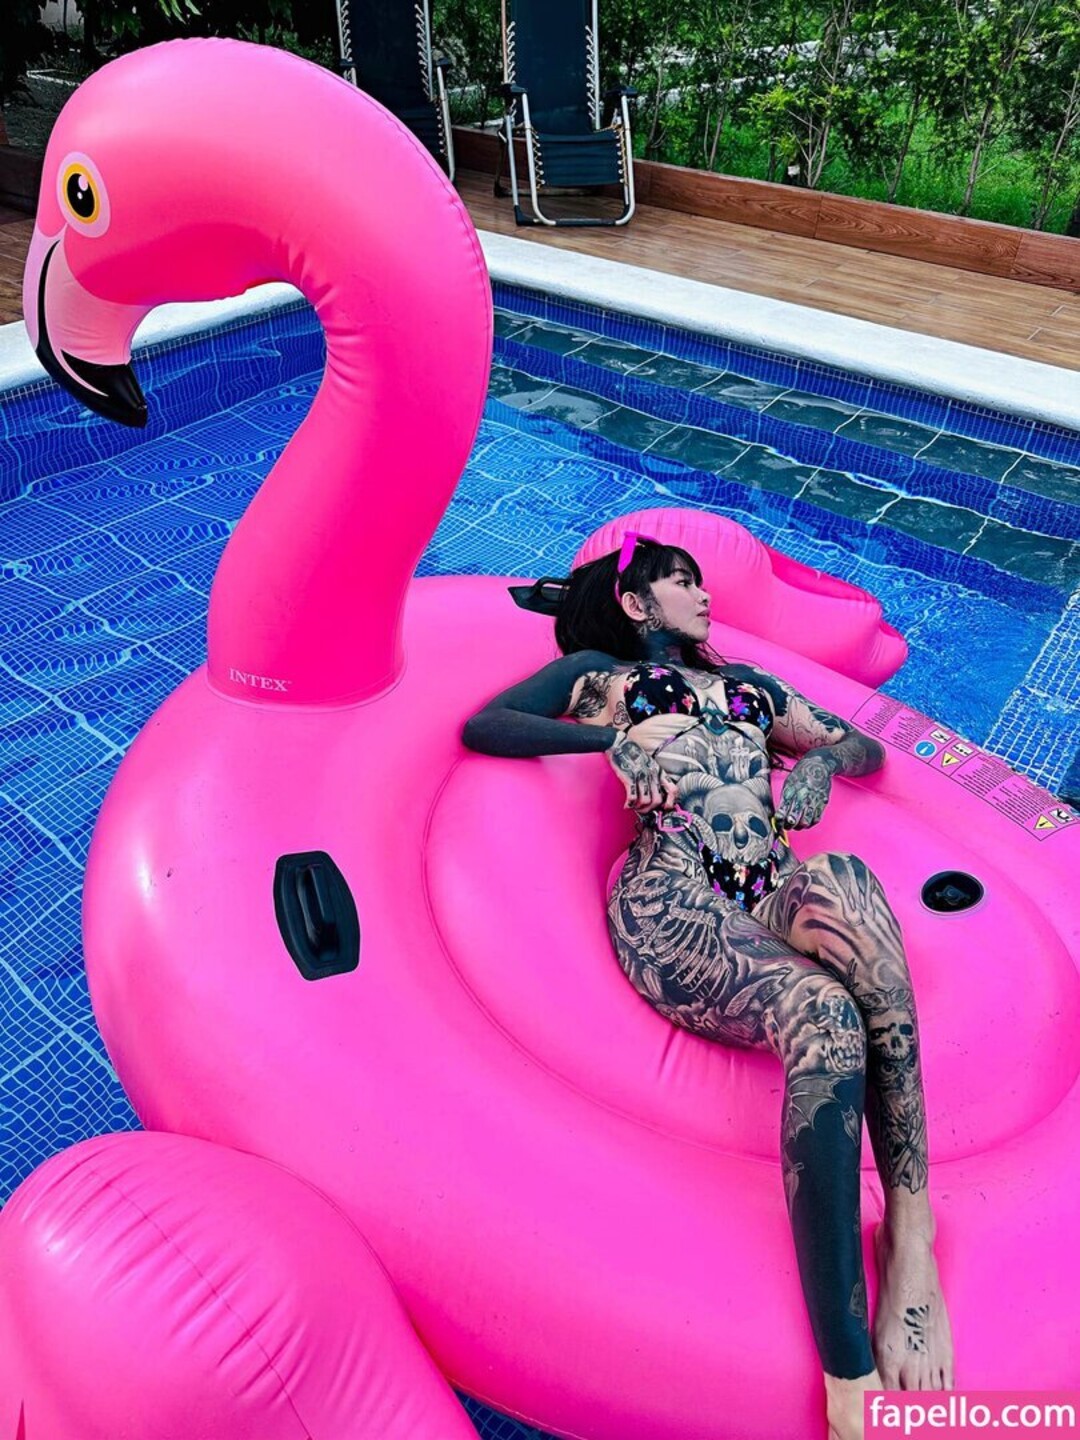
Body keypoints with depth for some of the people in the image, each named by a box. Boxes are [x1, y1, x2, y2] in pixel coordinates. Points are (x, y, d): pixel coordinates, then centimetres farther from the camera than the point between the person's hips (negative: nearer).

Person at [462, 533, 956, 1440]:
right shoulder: (596, 672, 23)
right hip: (675, 899, -3)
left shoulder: (748, 683, 36)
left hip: (777, 892, 4)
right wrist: (617, 739, 1)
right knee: (825, 1017, -34)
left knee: (845, 882, -36)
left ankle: (911, 1235, -30)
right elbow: (481, 726, 11)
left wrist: (822, 758, 12)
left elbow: (867, 746, 38)